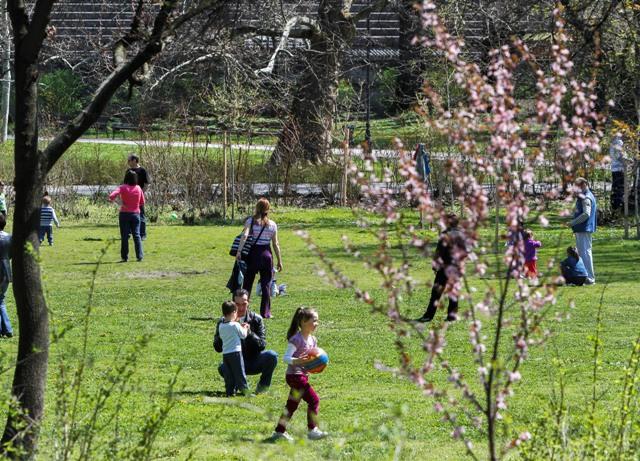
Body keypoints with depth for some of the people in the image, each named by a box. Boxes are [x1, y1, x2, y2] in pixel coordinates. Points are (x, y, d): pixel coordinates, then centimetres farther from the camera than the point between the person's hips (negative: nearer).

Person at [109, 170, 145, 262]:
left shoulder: (122, 188, -10)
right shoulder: (138, 188, 0)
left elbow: (111, 196, -21)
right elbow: (142, 202, 7)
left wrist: (112, 199, 1)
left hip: (124, 214, -2)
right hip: (135, 214, 2)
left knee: (125, 236, 2)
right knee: (136, 235, 7)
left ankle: (125, 257, 2)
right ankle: (139, 256, 3)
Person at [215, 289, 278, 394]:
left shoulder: (256, 319, -2)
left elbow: (262, 345, -8)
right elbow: (218, 347, -8)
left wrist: (250, 333, -26)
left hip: (254, 362, 1)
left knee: (271, 356, -29)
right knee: (223, 368, -35)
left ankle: (263, 386, -4)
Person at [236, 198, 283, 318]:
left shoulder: (251, 221, -4)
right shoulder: (272, 224, 2)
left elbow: (244, 236, -19)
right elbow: (276, 244, 3)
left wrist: (239, 251, -23)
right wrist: (279, 260, 9)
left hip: (253, 254, -1)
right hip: (266, 254, 1)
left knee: (248, 283, 7)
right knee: (266, 285, 6)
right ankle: (265, 312, 4)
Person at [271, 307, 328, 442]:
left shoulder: (313, 340, 11)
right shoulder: (296, 339, -17)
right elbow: (286, 358, -20)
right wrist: (296, 361, -38)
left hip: (303, 375, 9)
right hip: (295, 376, -9)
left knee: (292, 405, 13)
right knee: (314, 400, -12)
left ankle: (279, 431, 21)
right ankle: (312, 430, -7)